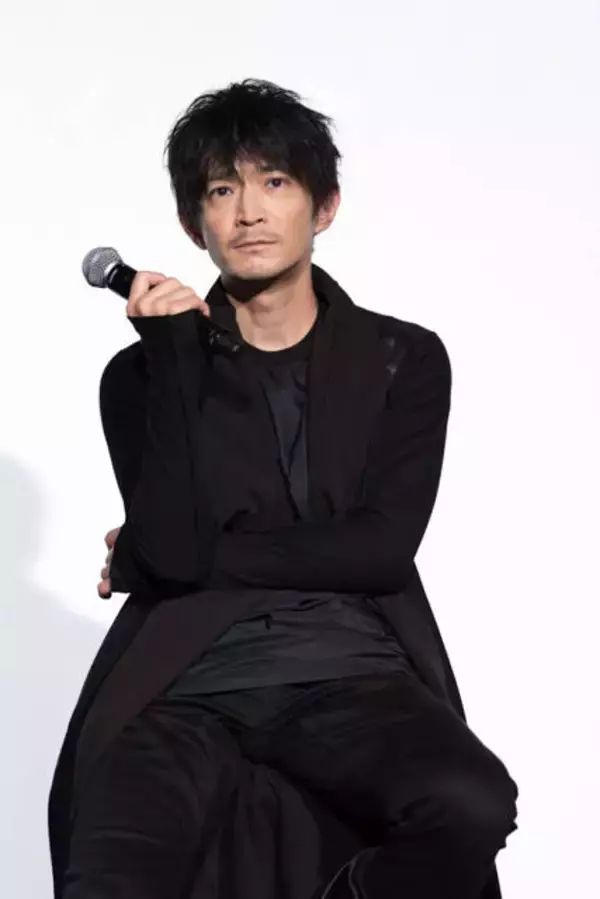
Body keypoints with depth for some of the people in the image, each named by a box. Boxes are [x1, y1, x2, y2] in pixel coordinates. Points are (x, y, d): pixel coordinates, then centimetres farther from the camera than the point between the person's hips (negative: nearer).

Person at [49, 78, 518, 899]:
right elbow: (169, 549, -5)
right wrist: (175, 356, -6)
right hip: (186, 680, -1)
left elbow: (382, 547, -2)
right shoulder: (148, 372, 12)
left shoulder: (405, 359, 11)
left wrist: (198, 559, -1)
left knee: (473, 808, -32)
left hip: (350, 671, 1)